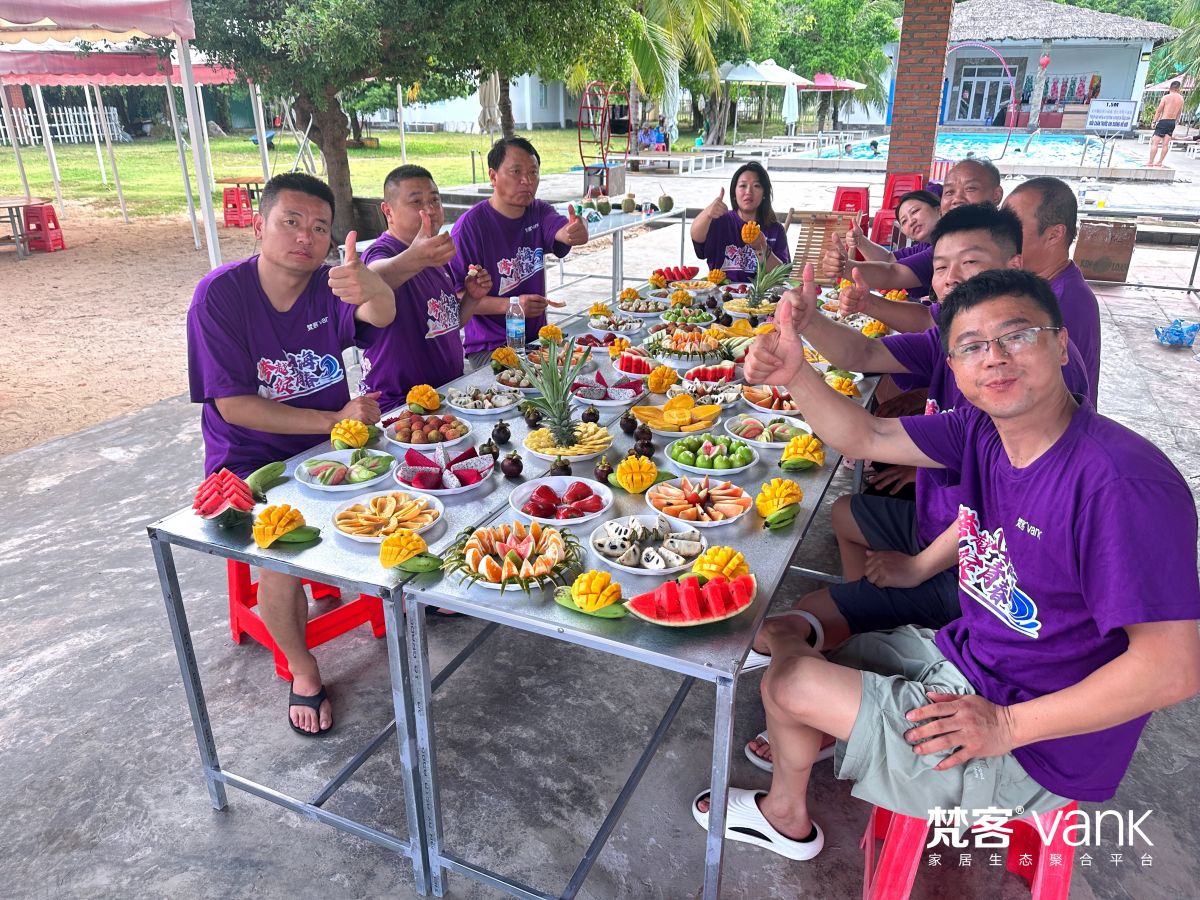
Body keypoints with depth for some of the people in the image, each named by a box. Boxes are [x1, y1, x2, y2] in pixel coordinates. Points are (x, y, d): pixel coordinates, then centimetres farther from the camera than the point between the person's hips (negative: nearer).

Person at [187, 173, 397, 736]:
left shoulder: (332, 287, -6)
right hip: (252, 460, -3)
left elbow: (381, 315, -30)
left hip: (331, 445, 4)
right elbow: (232, 404, -17)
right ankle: (302, 670, 1)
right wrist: (336, 420, -23)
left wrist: (371, 289, -55)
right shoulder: (220, 294, -14)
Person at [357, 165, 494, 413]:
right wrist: (412, 260, -61)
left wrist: (471, 298, 1)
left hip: (450, 391, 8)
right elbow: (376, 277, -41)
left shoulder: (436, 255, 12)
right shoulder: (381, 253, -14)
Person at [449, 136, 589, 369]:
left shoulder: (539, 211, 6)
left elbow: (561, 232, -17)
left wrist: (577, 230, -42)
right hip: (490, 347, -6)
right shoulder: (470, 225, -12)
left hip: (538, 338, 6)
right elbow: (457, 296, -15)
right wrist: (510, 305, -26)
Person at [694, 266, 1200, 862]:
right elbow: (866, 437, -3)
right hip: (963, 654, 7)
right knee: (786, 631, 12)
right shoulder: (983, 431, -7)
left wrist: (1007, 724, -24)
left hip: (1032, 746, -7)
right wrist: (794, 373, -22)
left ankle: (786, 814, 27)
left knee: (789, 683, -5)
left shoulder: (1125, 484, -30)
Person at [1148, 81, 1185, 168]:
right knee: (1165, 144, 7)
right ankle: (1159, 163, 10)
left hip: (1163, 121, -6)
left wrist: (1154, 121, -2)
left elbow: (1159, 110, -8)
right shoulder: (1181, 98, 6)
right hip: (1172, 122, 6)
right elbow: (1179, 112, 12)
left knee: (1155, 142, -5)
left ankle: (1150, 163, -9)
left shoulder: (1166, 97, -8)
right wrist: (1175, 121, 21)